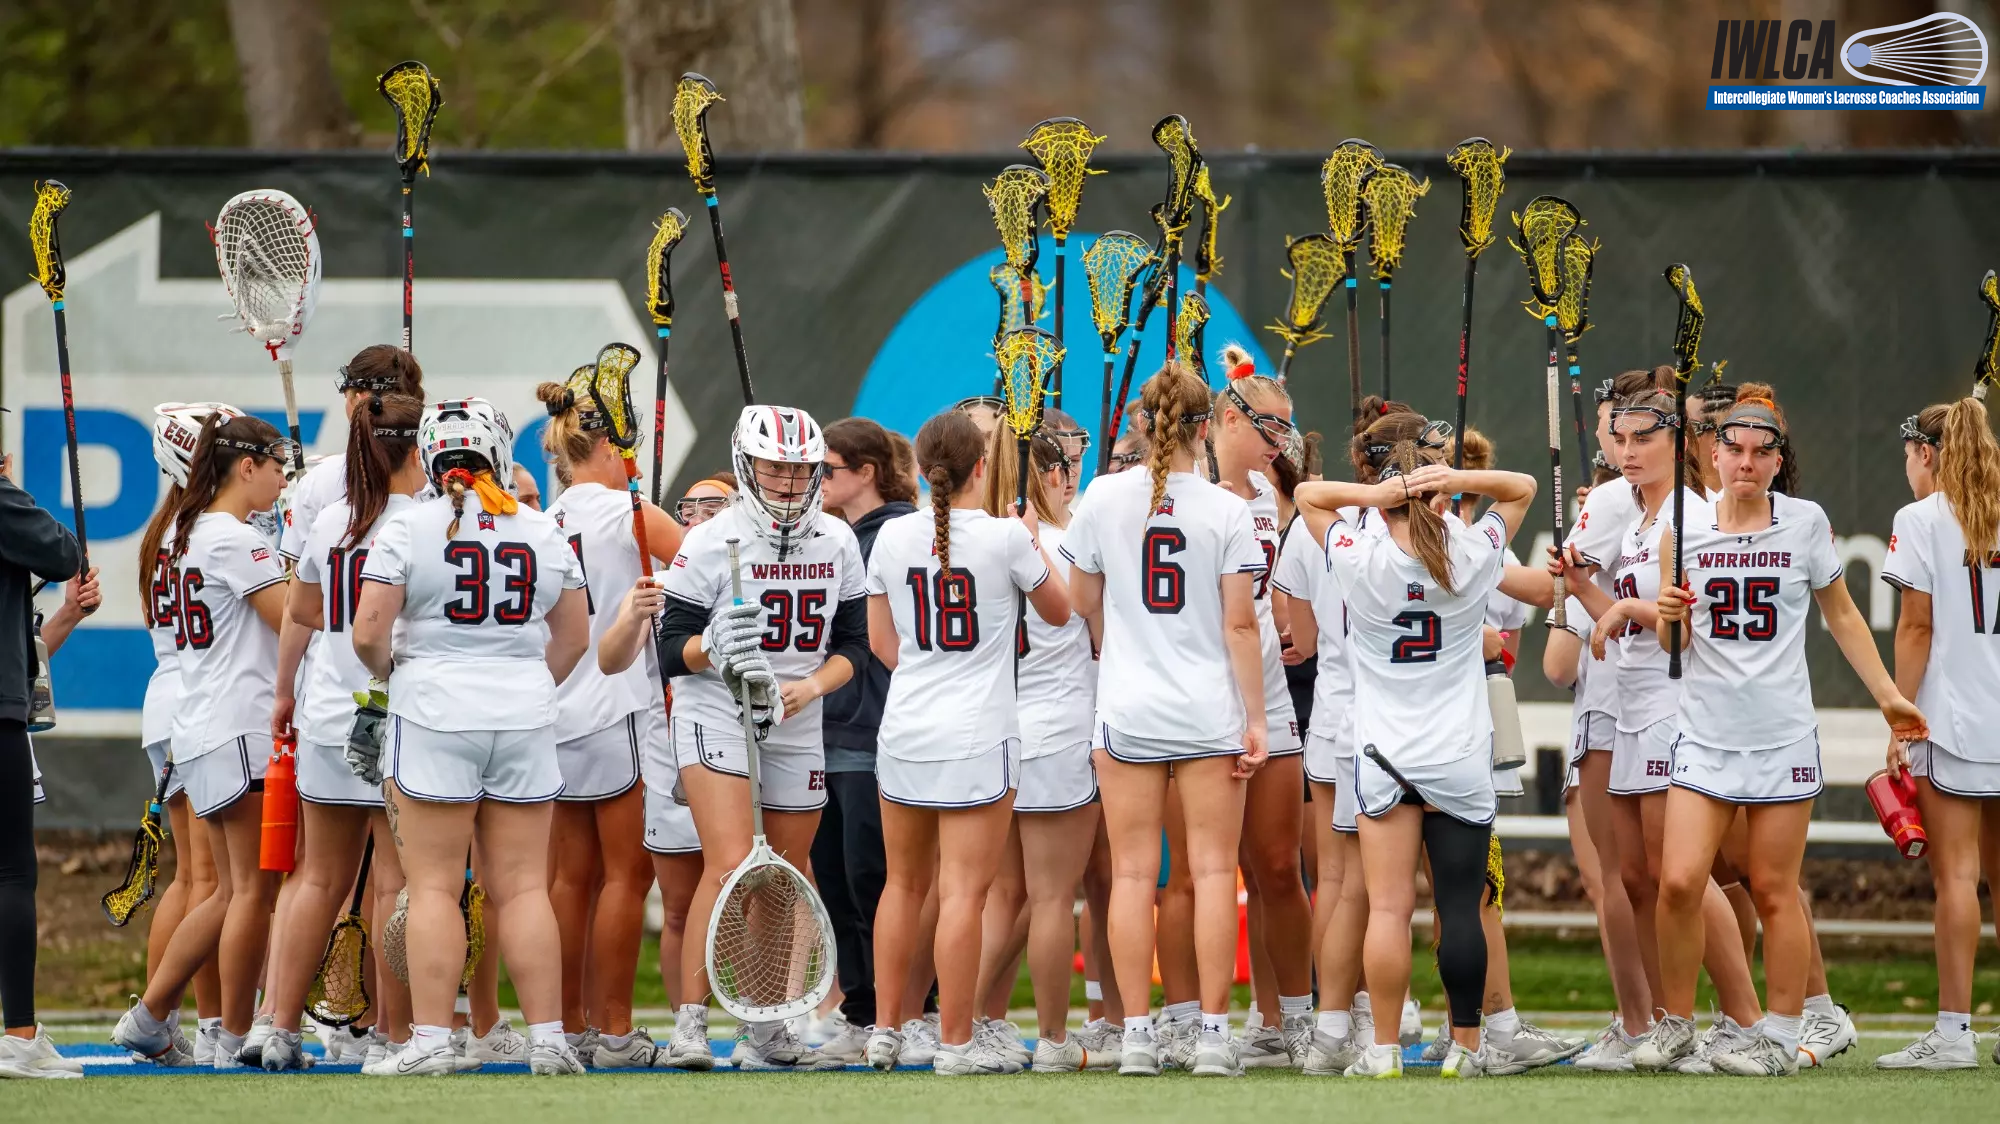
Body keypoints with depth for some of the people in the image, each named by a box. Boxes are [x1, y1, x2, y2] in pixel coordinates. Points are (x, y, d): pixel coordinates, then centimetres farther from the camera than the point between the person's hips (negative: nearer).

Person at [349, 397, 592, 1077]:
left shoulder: (407, 529, -6)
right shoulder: (544, 533, 7)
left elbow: (368, 634, -9)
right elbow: (575, 640, 13)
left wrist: (385, 671, 11)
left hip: (434, 715, -3)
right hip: (525, 723, 3)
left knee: (435, 887, -1)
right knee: (523, 887, 6)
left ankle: (431, 1039, -4)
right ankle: (548, 1038, 4)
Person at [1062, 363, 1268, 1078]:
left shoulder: (1104, 499, -2)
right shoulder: (1227, 512, -7)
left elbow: (1085, 607, 7)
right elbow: (1241, 624, -6)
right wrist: (1254, 719, -1)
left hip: (1127, 711, 1)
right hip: (1209, 712, -1)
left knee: (1133, 872, 4)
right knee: (1213, 869, 2)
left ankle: (1137, 1035, 1)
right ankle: (1213, 1033, 0)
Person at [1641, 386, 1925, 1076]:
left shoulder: (1806, 522, 0)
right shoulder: (1687, 527, 4)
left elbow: (1842, 616, 12)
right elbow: (1673, 644, 9)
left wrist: (1888, 695, 11)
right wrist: (1668, 617, -14)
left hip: (1782, 732, -2)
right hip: (1706, 729, 2)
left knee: (1773, 890, 0)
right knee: (1680, 881, -9)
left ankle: (1781, 1038, 9)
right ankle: (1675, 1026, 6)